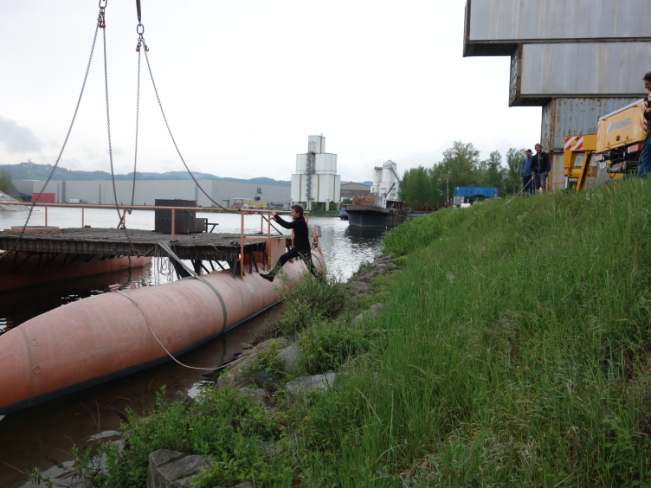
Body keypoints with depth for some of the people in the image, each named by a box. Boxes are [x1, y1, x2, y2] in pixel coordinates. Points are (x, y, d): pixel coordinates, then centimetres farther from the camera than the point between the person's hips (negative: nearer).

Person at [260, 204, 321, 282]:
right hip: (297, 247, 9)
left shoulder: (301, 222, -25)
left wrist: (276, 215, -28)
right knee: (283, 258, 8)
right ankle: (271, 276, 14)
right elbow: (288, 224, 15)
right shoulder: (298, 221, 5)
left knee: (310, 267, -1)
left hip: (304, 249, -9)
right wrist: (276, 219, 5)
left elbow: (288, 225, -35)